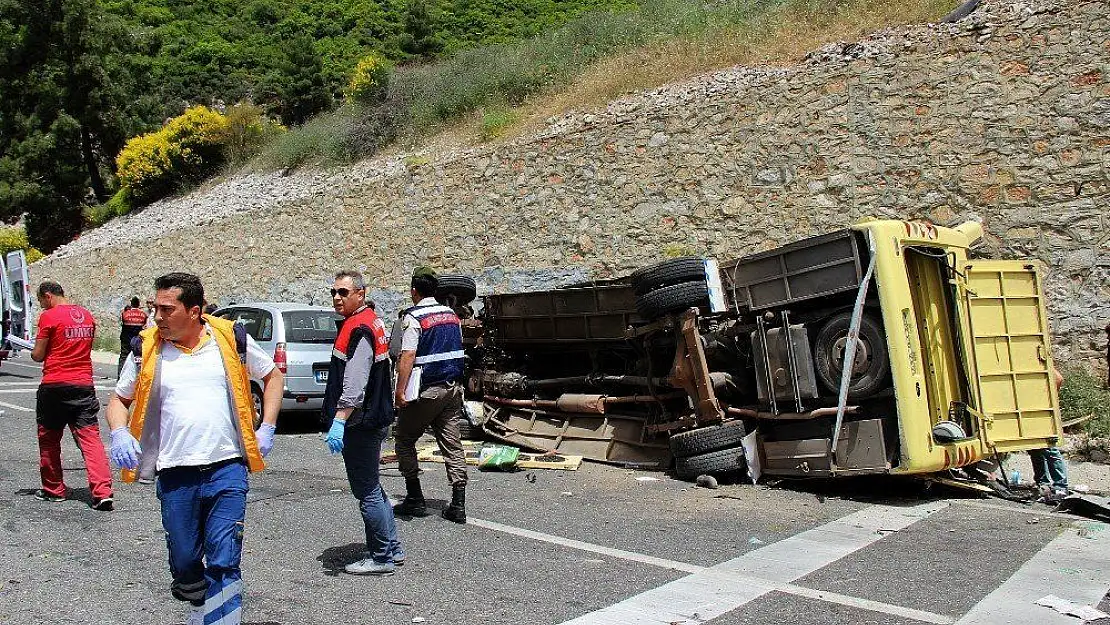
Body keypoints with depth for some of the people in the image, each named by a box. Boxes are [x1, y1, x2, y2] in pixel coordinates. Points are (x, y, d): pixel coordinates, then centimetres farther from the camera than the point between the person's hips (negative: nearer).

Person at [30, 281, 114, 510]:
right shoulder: (87, 315, 10)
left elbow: (38, 355, -5)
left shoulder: (48, 316, -7)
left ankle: (53, 489, 24)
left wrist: (33, 352, 16)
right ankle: (103, 492, -13)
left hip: (54, 385, -4)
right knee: (90, 438, -1)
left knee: (49, 439, 14)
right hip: (84, 384, 4)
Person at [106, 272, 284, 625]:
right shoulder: (145, 349, 3)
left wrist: (267, 429, 5)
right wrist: (119, 433, -5)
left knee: (223, 564, -5)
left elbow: (273, 376, 13)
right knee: (184, 562, 10)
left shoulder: (231, 339, 0)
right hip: (175, 475, 2)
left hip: (227, 468, -2)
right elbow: (119, 399, 16)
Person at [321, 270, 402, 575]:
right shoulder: (371, 322, 15)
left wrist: (339, 421, -31)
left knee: (367, 491, -2)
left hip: (361, 424, -11)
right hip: (375, 419, 11)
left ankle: (381, 558, 7)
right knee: (372, 487, 18)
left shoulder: (358, 330, -18)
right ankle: (392, 549, 26)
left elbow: (354, 385, -27)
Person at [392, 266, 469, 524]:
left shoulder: (413, 318, -12)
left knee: (405, 440, 10)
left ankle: (415, 499, 11)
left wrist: (400, 391, -20)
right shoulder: (451, 315, 10)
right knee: (452, 444, 6)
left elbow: (407, 357, -20)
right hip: (452, 387, 7)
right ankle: (458, 506, 5)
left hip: (426, 391, -6)